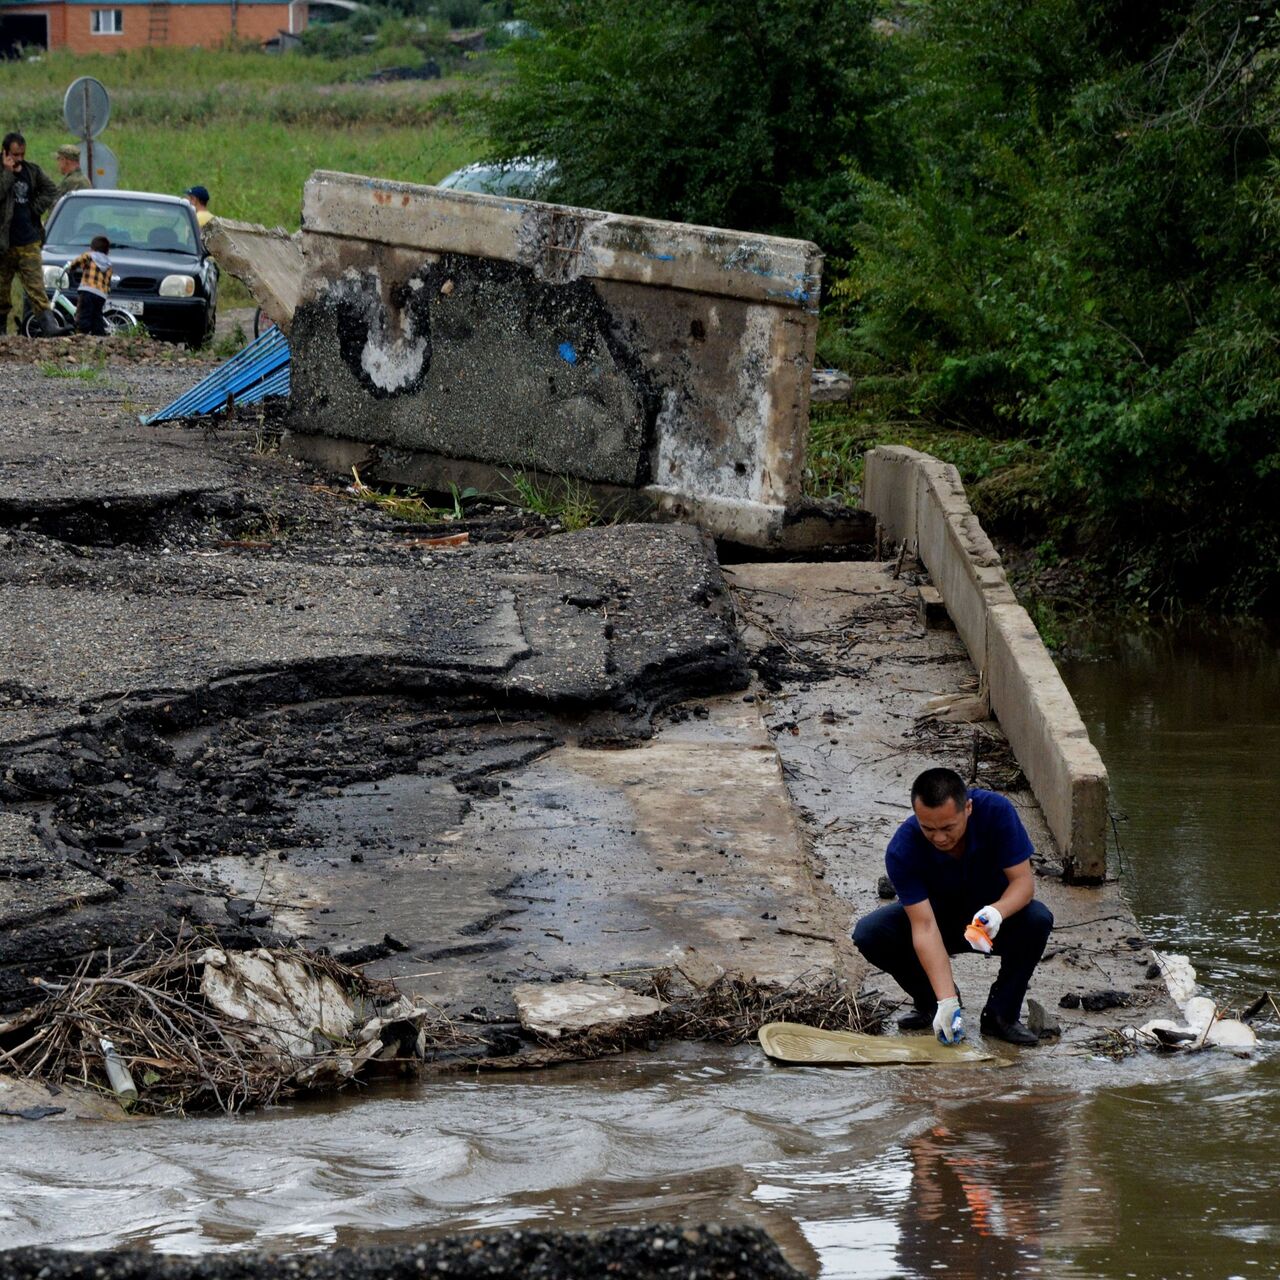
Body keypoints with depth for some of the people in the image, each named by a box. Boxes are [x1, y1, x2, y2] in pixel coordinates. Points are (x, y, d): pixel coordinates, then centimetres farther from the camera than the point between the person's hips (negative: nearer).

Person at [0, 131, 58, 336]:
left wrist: (34, 209, 3)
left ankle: (49, 325, -13)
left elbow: (50, 190, 15)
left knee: (36, 288, -6)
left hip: (28, 242, 2)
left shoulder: (32, 171, 7)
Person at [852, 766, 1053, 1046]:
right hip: (940, 915, 0)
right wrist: (946, 1002, -41)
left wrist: (997, 911, -48)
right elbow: (924, 926, -33)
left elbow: (1023, 881, -25)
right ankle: (930, 1002, 1)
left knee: (1037, 919, -33)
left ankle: (1000, 1015, -12)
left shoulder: (996, 811, -28)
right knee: (869, 933, -25)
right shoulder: (902, 849, -30)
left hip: (992, 913, 0)